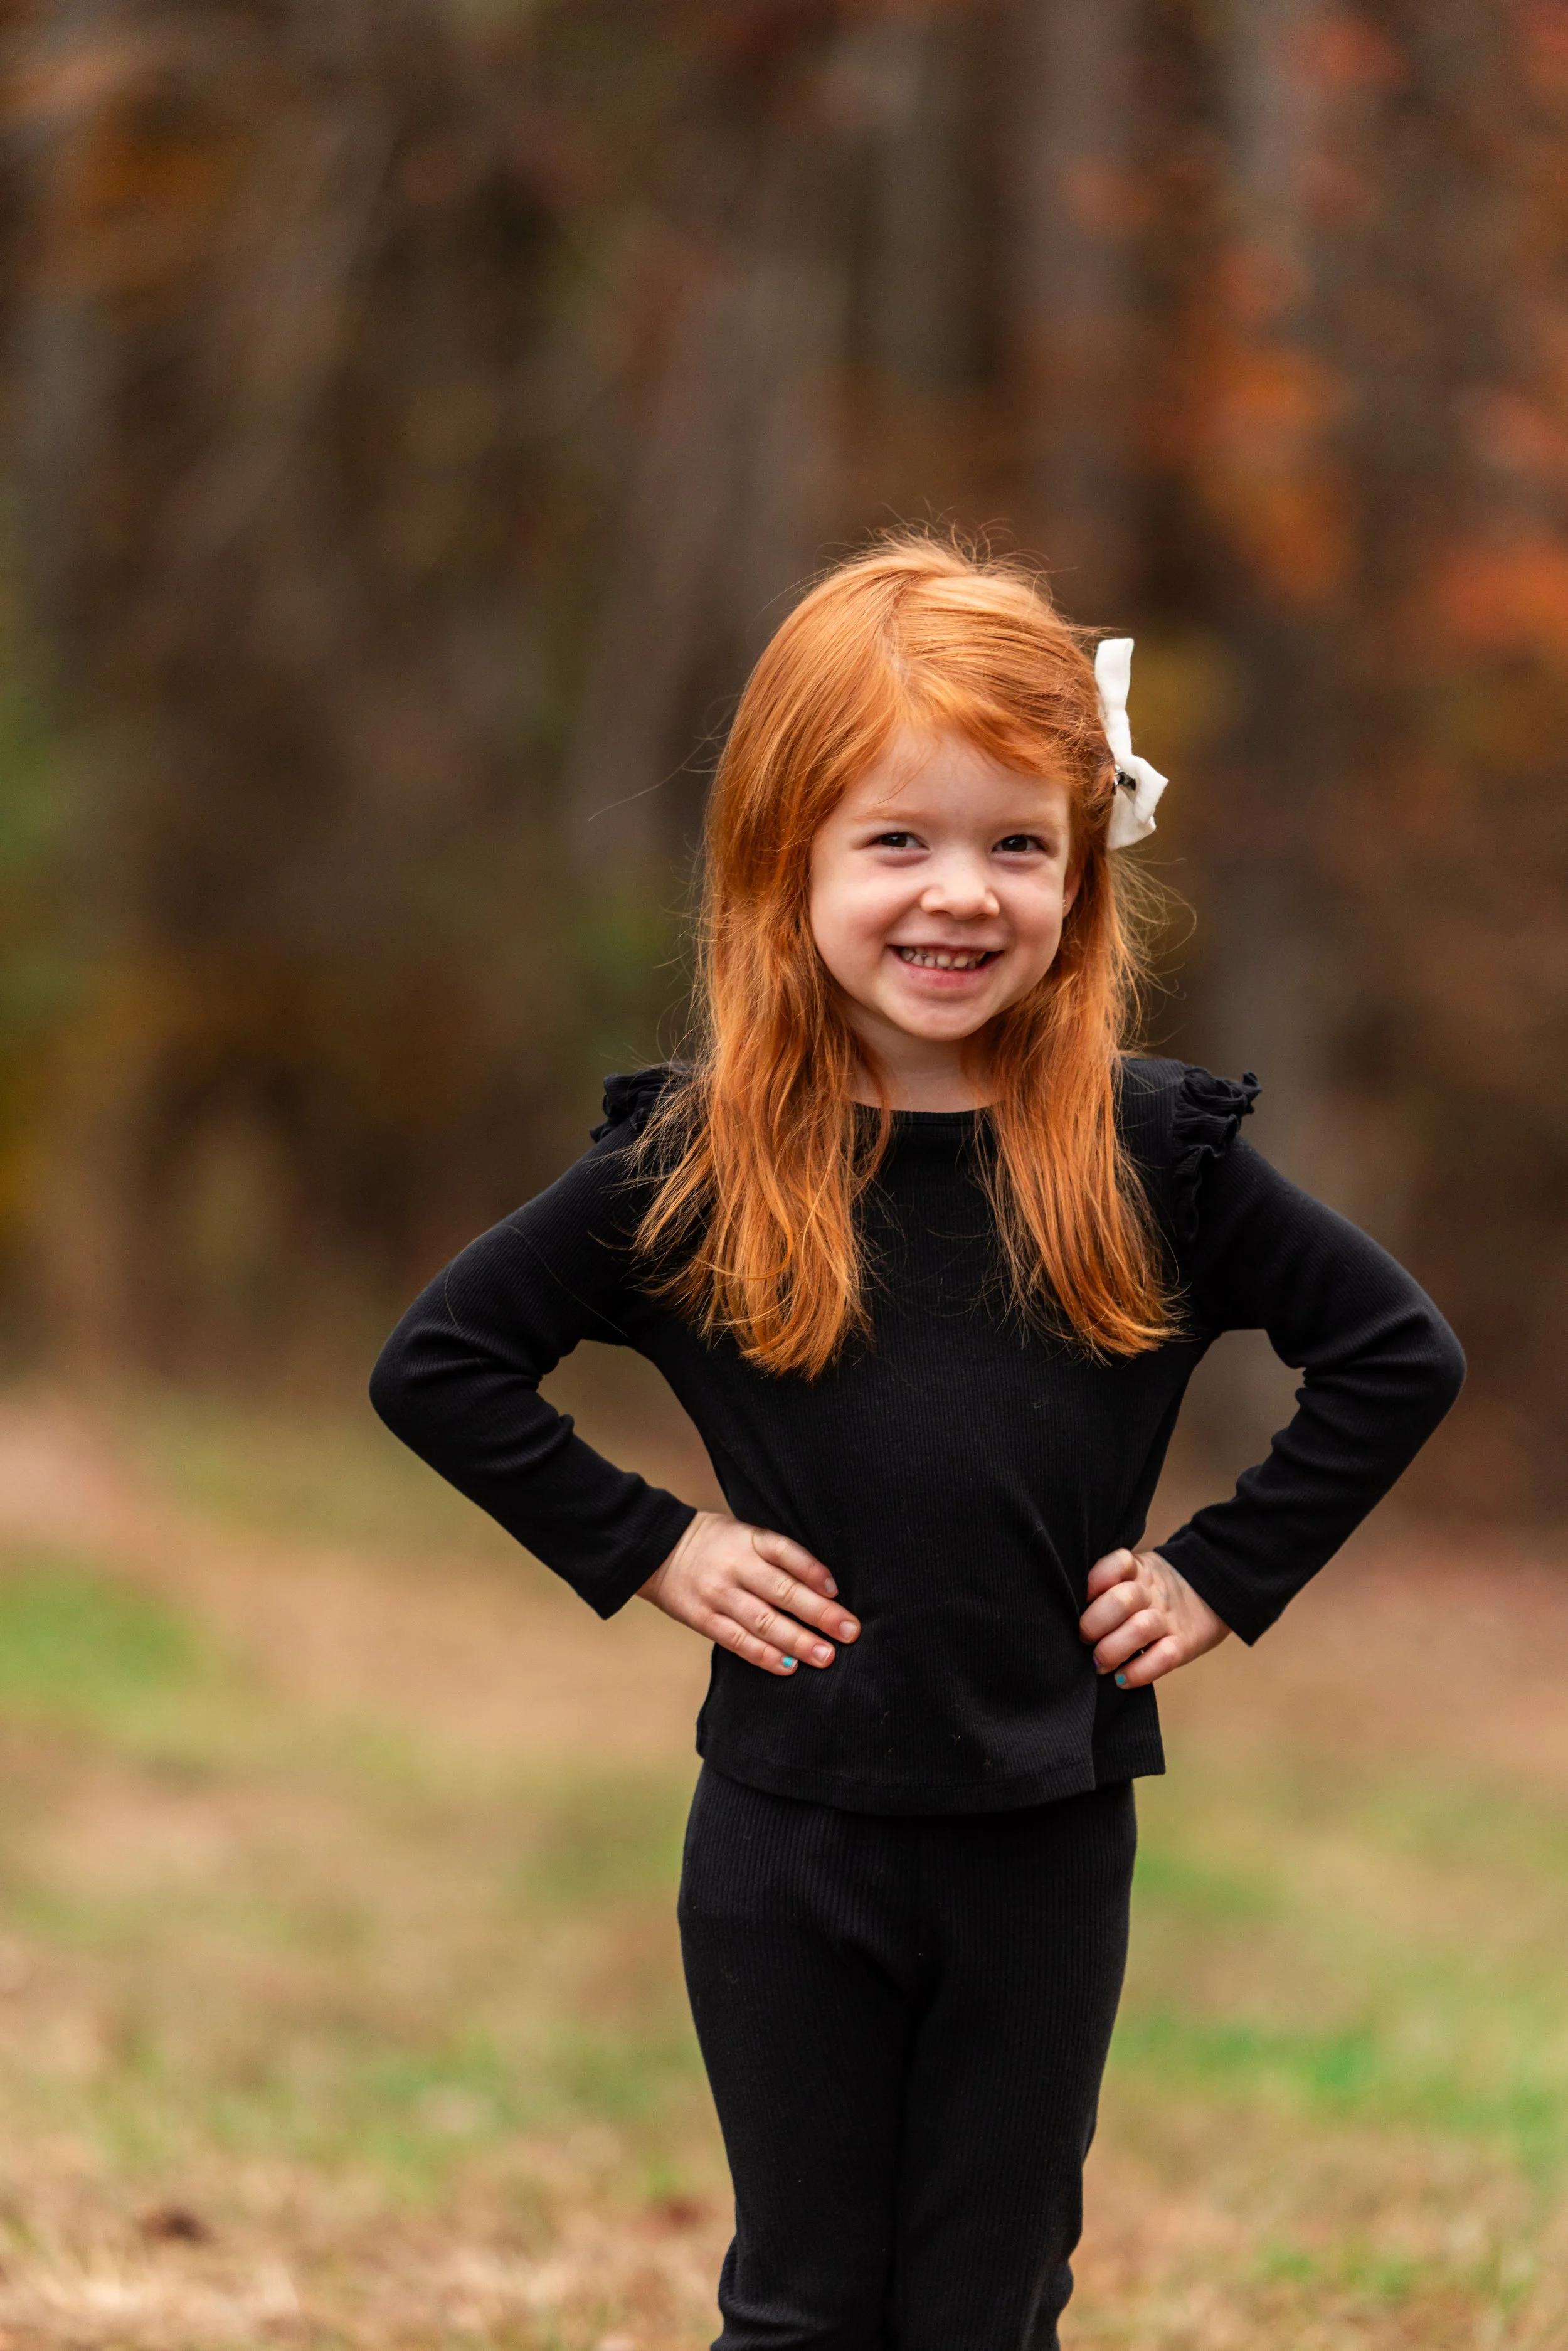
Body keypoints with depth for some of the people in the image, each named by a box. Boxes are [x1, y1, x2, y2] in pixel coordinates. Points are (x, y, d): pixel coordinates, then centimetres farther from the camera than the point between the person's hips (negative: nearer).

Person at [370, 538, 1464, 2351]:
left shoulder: (1150, 1159, -6)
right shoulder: (693, 1166, -7)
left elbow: (1400, 1355, 2)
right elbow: (435, 1366, -1)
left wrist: (1228, 1573, -3)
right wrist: (643, 1548, -5)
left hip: (1049, 1838, 0)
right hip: (788, 1835, 0)